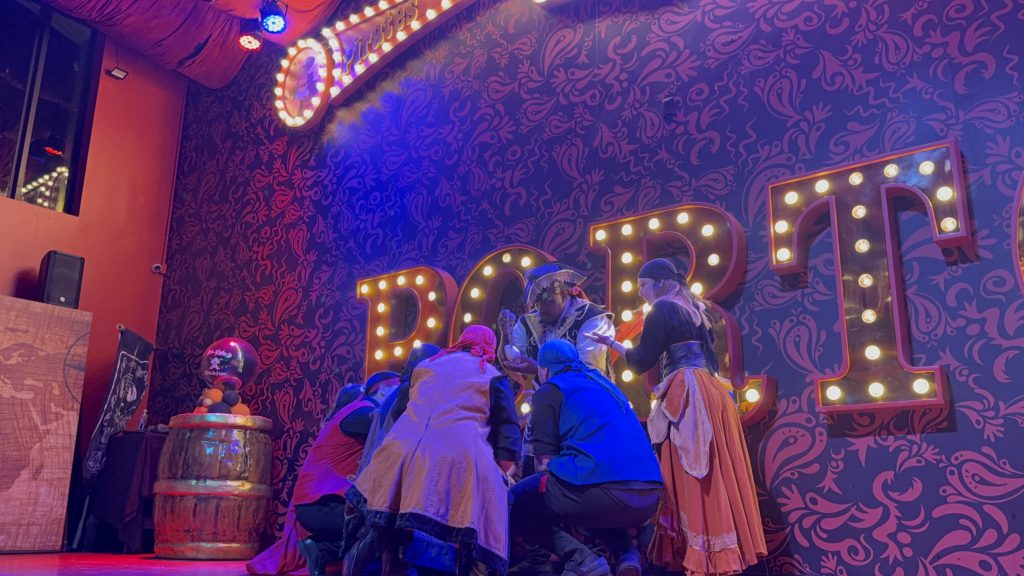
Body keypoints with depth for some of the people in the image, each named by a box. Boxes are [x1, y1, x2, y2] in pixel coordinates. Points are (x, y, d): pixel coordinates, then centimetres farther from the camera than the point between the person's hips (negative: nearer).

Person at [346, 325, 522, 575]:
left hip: (402, 451, 4)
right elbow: (508, 436, 10)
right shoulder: (494, 377, 18)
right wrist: (498, 476, 18)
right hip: (458, 459, -3)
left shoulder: (425, 365, 29)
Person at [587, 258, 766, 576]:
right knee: (715, 475, 8)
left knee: (692, 478, -6)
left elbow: (642, 361, -5)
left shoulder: (662, 309, -5)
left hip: (687, 395, -8)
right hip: (710, 390, 9)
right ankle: (723, 550, 10)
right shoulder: (696, 308, 19)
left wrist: (612, 343, 8)